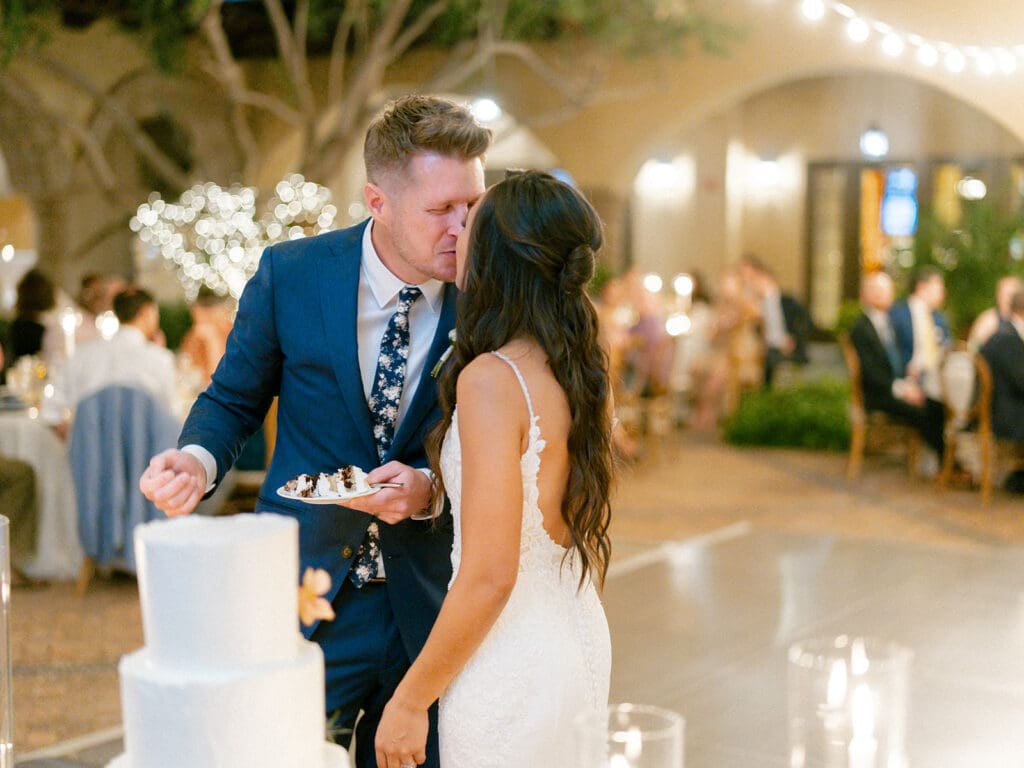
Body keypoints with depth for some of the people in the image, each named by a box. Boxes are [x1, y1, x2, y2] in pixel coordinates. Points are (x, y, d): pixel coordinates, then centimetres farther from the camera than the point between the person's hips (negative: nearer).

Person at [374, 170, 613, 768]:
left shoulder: (491, 378, -21)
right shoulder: (585, 371, 2)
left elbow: (489, 577, -23)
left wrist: (411, 701, -14)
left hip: (509, 666, -8)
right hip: (583, 643, 8)